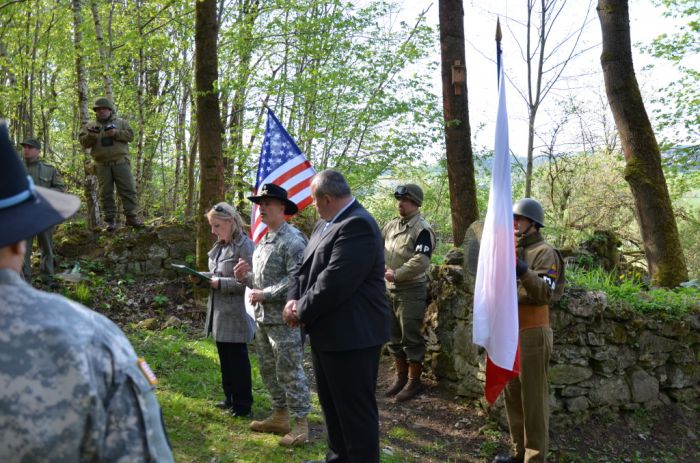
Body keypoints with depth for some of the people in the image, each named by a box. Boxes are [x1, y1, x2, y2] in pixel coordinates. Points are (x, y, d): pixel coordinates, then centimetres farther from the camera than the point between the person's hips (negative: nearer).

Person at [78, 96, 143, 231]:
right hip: (102, 165, 1)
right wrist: (91, 135, -15)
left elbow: (130, 135, 1)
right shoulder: (90, 126, 15)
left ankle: (132, 217, -3)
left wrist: (116, 133, -14)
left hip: (121, 162, -1)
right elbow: (83, 142, 5)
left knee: (128, 190, -6)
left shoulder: (121, 122, 12)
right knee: (106, 193, -1)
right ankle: (110, 220, 2)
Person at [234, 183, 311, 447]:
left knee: (290, 372, -3)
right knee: (268, 370, 17)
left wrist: (264, 294, -21)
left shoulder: (293, 240, -15)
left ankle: (301, 424, 8)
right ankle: (279, 417, 30)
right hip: (263, 318, 10)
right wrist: (245, 276, 2)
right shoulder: (263, 241, 15)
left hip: (284, 319, -10)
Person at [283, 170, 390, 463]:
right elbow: (305, 268, 13)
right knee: (332, 404, 22)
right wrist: (293, 300, -5)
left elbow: (334, 283, -27)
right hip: (328, 332, 11)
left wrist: (301, 312, -14)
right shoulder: (325, 224, 12)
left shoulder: (357, 225, -22)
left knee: (356, 410, 2)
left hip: (352, 336, -10)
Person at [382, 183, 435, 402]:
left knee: (411, 337, 0)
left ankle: (414, 381, 13)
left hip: (411, 291, -8)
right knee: (393, 336, 15)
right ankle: (401, 376, 28)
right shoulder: (391, 225, 10)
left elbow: (421, 262, -23)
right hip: (389, 289, 8)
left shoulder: (422, 229, -13)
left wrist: (396, 274, -18)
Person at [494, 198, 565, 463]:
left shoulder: (545, 252, -9)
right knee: (513, 394, 14)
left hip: (532, 334, -8)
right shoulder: (511, 249, 16)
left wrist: (524, 271, -34)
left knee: (533, 397, -3)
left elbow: (546, 293, -22)